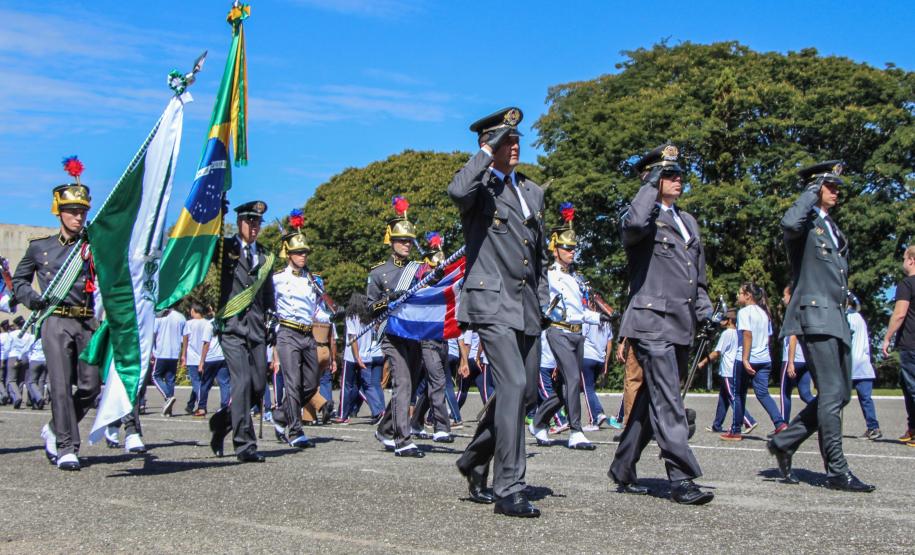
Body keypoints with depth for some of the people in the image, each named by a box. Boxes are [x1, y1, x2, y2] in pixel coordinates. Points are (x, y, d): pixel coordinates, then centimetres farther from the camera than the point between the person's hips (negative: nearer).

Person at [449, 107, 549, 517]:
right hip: (492, 302, -8)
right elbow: (457, 191, -30)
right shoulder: (480, 187, -3)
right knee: (513, 385, -17)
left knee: (526, 392, 11)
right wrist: (486, 152, -19)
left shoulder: (533, 192, 19)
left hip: (527, 307, 8)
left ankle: (475, 460, 32)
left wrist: (542, 298, 19)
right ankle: (509, 490, -10)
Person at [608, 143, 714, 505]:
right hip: (652, 322, -8)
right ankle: (681, 479, -9)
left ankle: (623, 469, 23)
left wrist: (704, 310, 19)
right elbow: (633, 224, -30)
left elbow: (698, 274, 29)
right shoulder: (644, 217, -3)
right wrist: (651, 185, -17)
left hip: (681, 325, 8)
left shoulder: (688, 221, 22)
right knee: (668, 403, -11)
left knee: (652, 400, 12)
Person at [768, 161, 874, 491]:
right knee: (831, 393, -10)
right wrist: (811, 191, -16)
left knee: (840, 394, 9)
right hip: (814, 315, -9)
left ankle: (784, 442, 18)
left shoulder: (832, 227, 23)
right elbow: (789, 224, -30)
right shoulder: (806, 222, -4)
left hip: (836, 317, 9)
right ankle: (837, 472, -6)